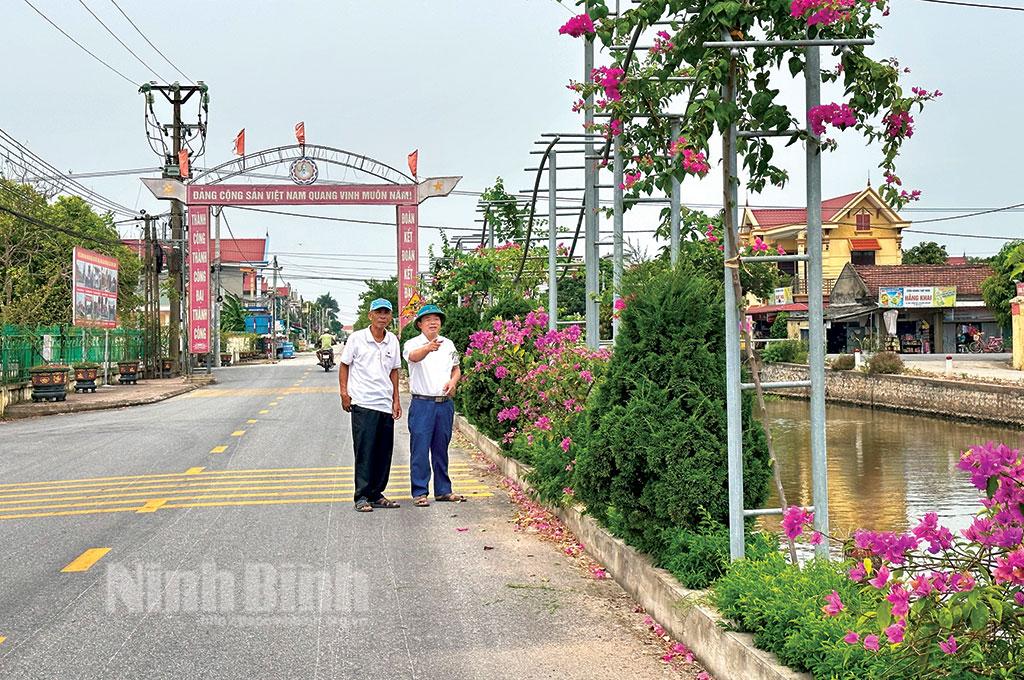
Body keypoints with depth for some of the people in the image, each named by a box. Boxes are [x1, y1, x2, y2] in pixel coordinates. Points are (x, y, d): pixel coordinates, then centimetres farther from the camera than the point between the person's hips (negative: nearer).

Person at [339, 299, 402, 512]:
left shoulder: (393, 341, 8)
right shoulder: (357, 338, -3)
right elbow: (344, 365, 4)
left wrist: (396, 400, 14)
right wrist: (344, 392, -5)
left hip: (385, 405, 5)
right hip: (363, 404, -5)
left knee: (384, 452, 7)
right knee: (364, 451, -5)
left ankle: (376, 494, 17)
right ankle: (362, 497, 0)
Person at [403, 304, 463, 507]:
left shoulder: (448, 344, 12)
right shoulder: (413, 344, -5)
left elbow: (456, 369, 23)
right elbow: (414, 356, -29)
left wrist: (453, 382, 0)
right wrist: (429, 348, -50)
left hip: (445, 404, 4)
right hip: (422, 404, -4)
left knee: (441, 449, 12)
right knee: (420, 450, -4)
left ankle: (443, 490, 20)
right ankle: (419, 493, 1)